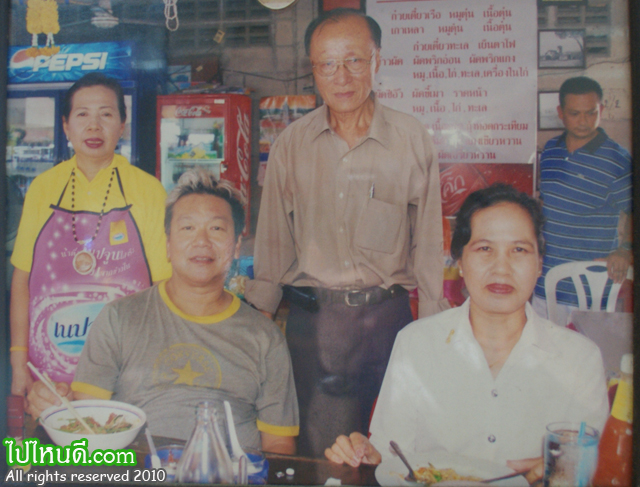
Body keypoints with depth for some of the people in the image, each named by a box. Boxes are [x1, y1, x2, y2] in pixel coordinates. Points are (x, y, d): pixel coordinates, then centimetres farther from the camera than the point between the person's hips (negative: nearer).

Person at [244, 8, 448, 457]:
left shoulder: (413, 141, 0)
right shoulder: (291, 145, 4)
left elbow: (428, 242, 2)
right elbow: (273, 241, 9)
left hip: (387, 317, -1)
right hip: (311, 319, 1)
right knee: (322, 455, 9)